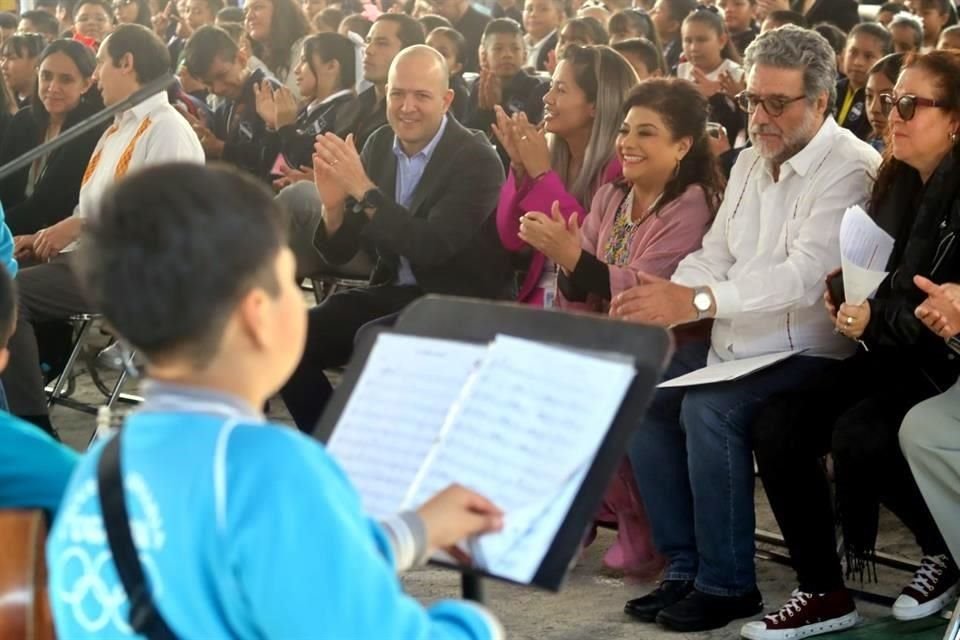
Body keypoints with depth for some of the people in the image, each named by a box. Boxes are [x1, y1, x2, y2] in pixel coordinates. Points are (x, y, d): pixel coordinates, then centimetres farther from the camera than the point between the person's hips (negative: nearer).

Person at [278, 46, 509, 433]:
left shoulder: (477, 160, -14)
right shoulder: (378, 145, 3)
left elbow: (432, 247, -26)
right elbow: (338, 254, 4)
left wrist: (364, 188, -28)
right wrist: (334, 205, -18)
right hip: (392, 294, 6)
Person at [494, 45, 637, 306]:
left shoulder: (621, 165, -11)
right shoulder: (553, 155, 6)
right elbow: (512, 239, 5)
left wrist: (542, 174, -16)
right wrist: (519, 166, -7)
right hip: (536, 300, 5)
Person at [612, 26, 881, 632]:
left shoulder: (851, 169, -14)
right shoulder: (750, 161, 14)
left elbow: (806, 275, -27)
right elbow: (715, 255, 12)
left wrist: (697, 302, -36)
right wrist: (663, 301, -9)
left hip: (808, 353, -8)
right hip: (737, 343, 8)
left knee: (709, 409, -30)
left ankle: (727, 584, -15)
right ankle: (684, 566, -1)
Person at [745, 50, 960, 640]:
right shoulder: (898, 182, 10)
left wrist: (876, 321, -26)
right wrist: (850, 294, 0)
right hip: (894, 355, 8)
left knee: (858, 434, -31)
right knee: (778, 426, -10)